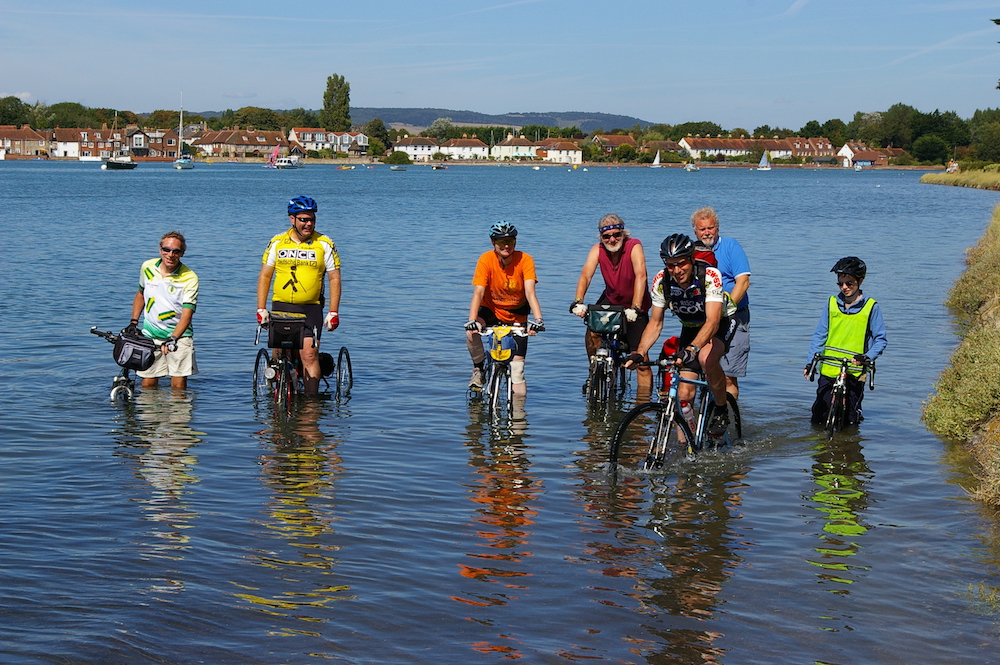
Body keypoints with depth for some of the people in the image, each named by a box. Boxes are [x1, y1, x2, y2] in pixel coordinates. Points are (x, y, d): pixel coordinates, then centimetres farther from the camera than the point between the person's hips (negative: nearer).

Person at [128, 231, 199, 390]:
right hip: (150, 334, 3)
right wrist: (133, 322, 12)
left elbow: (187, 314, -18)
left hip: (179, 335, -3)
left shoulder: (189, 278, -12)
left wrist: (173, 338, -32)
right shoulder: (147, 268, 1)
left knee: (179, 386, -8)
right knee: (148, 385, 3)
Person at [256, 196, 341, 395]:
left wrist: (333, 312, -6)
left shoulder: (324, 244, -1)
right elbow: (264, 276, 8)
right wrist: (261, 309, 1)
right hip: (280, 307, 2)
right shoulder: (277, 242, 4)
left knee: (309, 354, -13)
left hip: (311, 309, -2)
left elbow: (334, 278, 0)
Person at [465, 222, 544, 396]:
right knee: (471, 332, -31)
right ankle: (479, 368, -6)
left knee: (517, 367, -8)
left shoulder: (525, 260, -19)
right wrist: (472, 320, -41)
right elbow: (478, 292, -26)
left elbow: (530, 292, -27)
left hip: (517, 315, 0)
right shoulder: (486, 259, -19)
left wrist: (538, 319, -43)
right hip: (491, 310, 0)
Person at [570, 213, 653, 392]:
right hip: (611, 299, 3)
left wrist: (634, 308, -48)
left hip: (635, 305, -3)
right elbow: (586, 275, -25)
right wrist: (578, 302, -44)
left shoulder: (634, 247, -24)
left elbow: (641, 276, -36)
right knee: (592, 332, -22)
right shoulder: (597, 250, -13)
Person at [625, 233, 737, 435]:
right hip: (691, 328, 4)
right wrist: (639, 353, -28)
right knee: (684, 394, -8)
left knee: (706, 358, -36)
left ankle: (722, 409, -11)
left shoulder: (710, 276, -33)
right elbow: (655, 323, -12)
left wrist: (692, 349, -58)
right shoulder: (661, 281, -20)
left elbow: (712, 321, -42)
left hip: (722, 323, -4)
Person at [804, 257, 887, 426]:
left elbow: (881, 339, 1)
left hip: (854, 373, -2)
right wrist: (810, 363, 0)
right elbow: (819, 335, 9)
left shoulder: (870, 307, -2)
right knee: (819, 420, 0)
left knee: (850, 422, 0)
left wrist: (867, 357, -16)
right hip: (828, 371, 2)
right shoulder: (832, 303, 6)